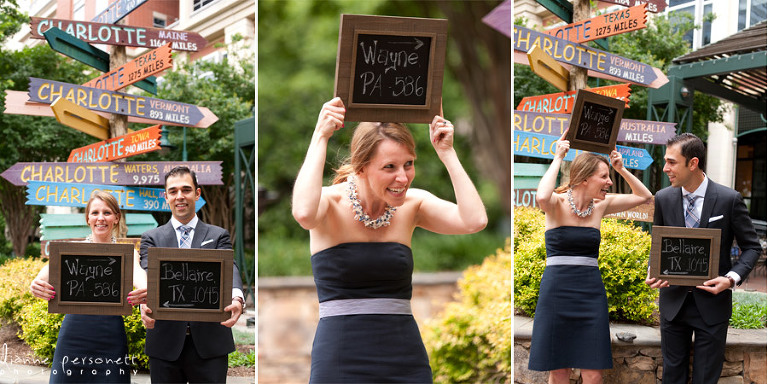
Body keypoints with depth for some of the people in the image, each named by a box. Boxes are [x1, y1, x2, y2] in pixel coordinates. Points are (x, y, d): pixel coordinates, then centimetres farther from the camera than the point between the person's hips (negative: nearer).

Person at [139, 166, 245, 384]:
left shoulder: (218, 236, 11)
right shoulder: (151, 238, 11)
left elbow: (229, 269, -7)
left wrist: (236, 298, -31)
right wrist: (145, 304, -30)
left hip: (209, 342, 0)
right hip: (165, 343, 0)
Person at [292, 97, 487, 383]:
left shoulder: (412, 204, 3)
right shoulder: (332, 203, -7)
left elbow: (475, 220, -13)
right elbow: (304, 212, -32)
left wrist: (447, 153, -9)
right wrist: (320, 136, -23)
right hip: (341, 360, -3)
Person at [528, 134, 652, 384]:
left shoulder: (600, 205, 7)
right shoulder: (557, 204, -7)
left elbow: (644, 196, 16)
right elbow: (541, 197, -31)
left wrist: (621, 168, 4)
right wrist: (558, 158, -19)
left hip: (591, 294, 4)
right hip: (556, 291, -4)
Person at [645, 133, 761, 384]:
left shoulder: (729, 199, -10)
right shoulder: (664, 198, -1)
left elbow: (752, 247, -1)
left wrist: (731, 278, -17)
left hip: (712, 302, -3)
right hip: (673, 301, 3)